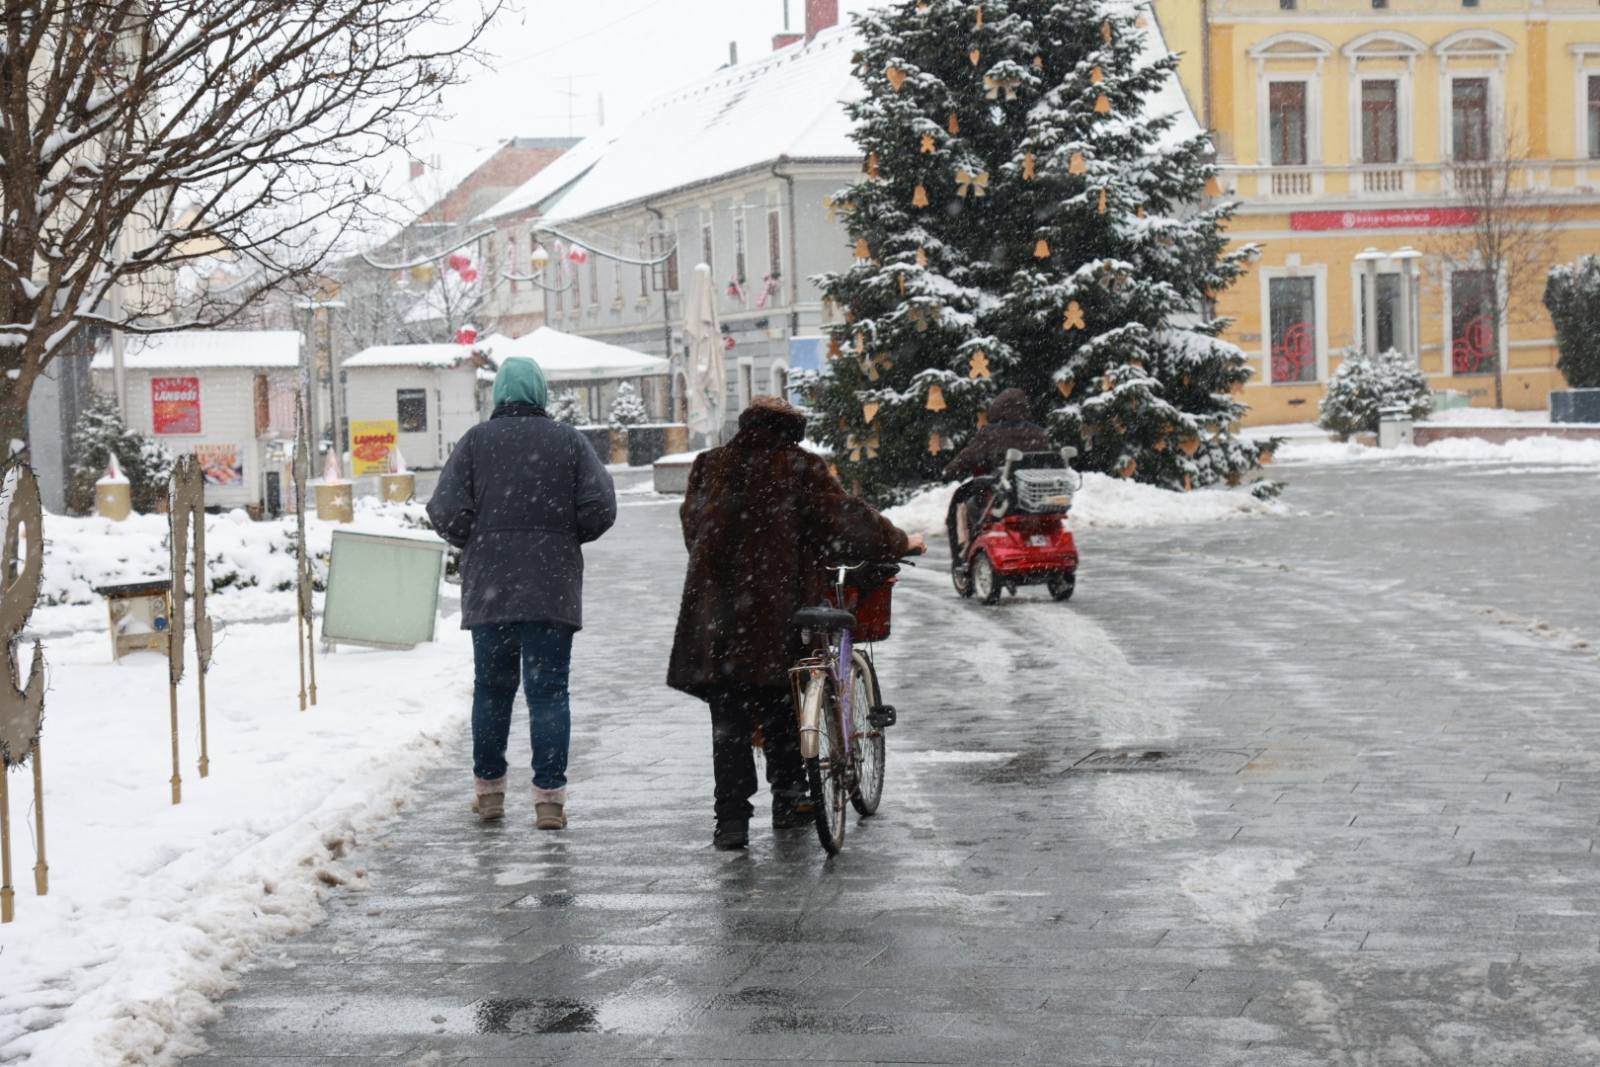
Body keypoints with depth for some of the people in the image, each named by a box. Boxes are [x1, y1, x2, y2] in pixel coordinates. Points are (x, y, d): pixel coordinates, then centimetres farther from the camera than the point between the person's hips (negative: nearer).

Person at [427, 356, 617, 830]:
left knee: (491, 687, 13)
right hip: (553, 589, -1)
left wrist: (476, 543, 12)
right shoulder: (569, 440, 1)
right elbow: (600, 507, -5)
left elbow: (446, 511, -6)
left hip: (489, 586, 1)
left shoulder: (476, 440, 0)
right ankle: (549, 797, -4)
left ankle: (488, 789, 20)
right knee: (549, 689, 1)